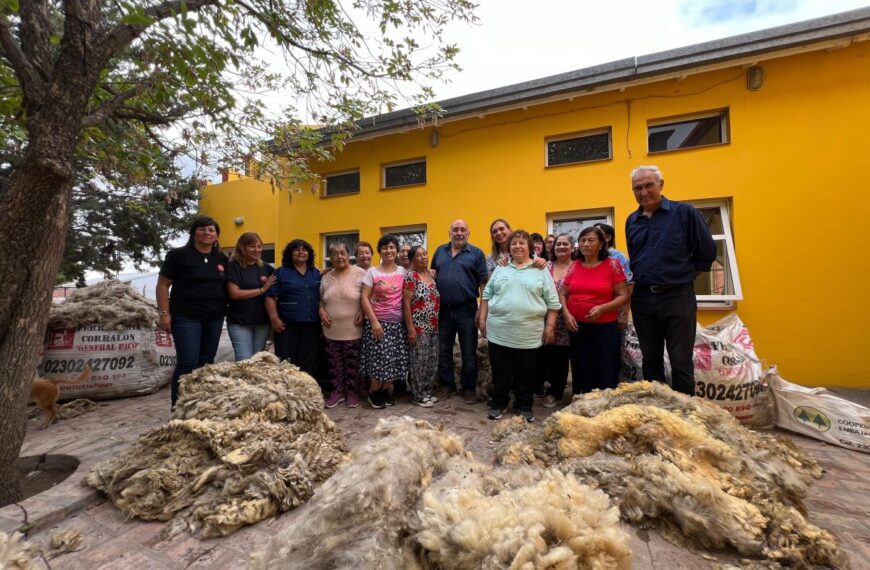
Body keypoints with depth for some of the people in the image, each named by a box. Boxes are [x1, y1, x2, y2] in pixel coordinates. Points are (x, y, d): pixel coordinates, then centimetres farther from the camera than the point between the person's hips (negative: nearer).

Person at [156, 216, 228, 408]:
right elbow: (163, 285, -4)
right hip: (186, 317, -5)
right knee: (188, 363, -7)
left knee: (206, 363, 11)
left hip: (214, 318, 5)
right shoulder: (178, 255, -3)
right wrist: (164, 313, -10)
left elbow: (229, 286, 20)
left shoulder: (222, 259, 11)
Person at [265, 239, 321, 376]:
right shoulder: (281, 272, 2)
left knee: (309, 362, 9)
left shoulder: (316, 273, 14)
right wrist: (274, 318, -12)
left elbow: (321, 297, 18)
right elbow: (270, 297, -3)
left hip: (311, 324, 4)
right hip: (288, 324, -3)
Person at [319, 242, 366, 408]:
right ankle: (337, 392, 28)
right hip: (331, 329, 5)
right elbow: (321, 300, 17)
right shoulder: (326, 278, 8)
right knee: (334, 363, 13)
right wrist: (321, 311, -1)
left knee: (352, 363, 6)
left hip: (353, 329, -4)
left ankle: (352, 393, 22)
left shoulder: (360, 273, -7)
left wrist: (362, 311, -17)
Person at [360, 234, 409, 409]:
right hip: (378, 322, -3)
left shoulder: (402, 271, 7)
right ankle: (374, 392, 16)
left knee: (397, 359, 4)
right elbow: (365, 298, -6)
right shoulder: (372, 272, -2)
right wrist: (374, 322, -14)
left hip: (398, 322, 4)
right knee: (381, 358, -6)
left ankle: (385, 390, 25)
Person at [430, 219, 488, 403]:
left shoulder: (476, 253, -2)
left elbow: (483, 282, -5)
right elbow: (433, 276, 16)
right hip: (443, 310, 4)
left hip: (466, 310, -3)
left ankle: (469, 388, 21)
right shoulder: (440, 251, 10)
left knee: (469, 352, 6)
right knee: (443, 350, 13)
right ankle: (447, 385, 29)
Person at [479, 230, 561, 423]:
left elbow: (553, 301, 3)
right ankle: (498, 403, 27)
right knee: (500, 373, 10)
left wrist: (550, 326, -2)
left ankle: (524, 406, 27)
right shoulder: (500, 269, 9)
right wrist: (482, 319, 6)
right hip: (499, 332, 1)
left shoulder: (541, 271, 3)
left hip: (528, 334, -1)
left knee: (526, 375, 11)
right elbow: (487, 295, 11)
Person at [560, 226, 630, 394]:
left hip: (604, 327, -3)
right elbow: (562, 294, 11)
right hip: (576, 327, 4)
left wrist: (602, 308, -20)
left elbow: (624, 296, -6)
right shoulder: (574, 266, 6)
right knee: (581, 372, 14)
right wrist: (566, 314, -5)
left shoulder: (612, 265, -3)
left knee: (605, 374, 2)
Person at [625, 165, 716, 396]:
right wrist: (641, 278, 12)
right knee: (651, 359, 13)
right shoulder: (632, 220, 10)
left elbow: (706, 251, 0)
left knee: (681, 363, 2)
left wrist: (685, 275, 4)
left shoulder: (684, 212, -3)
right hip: (642, 299, 4)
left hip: (677, 298, -4)